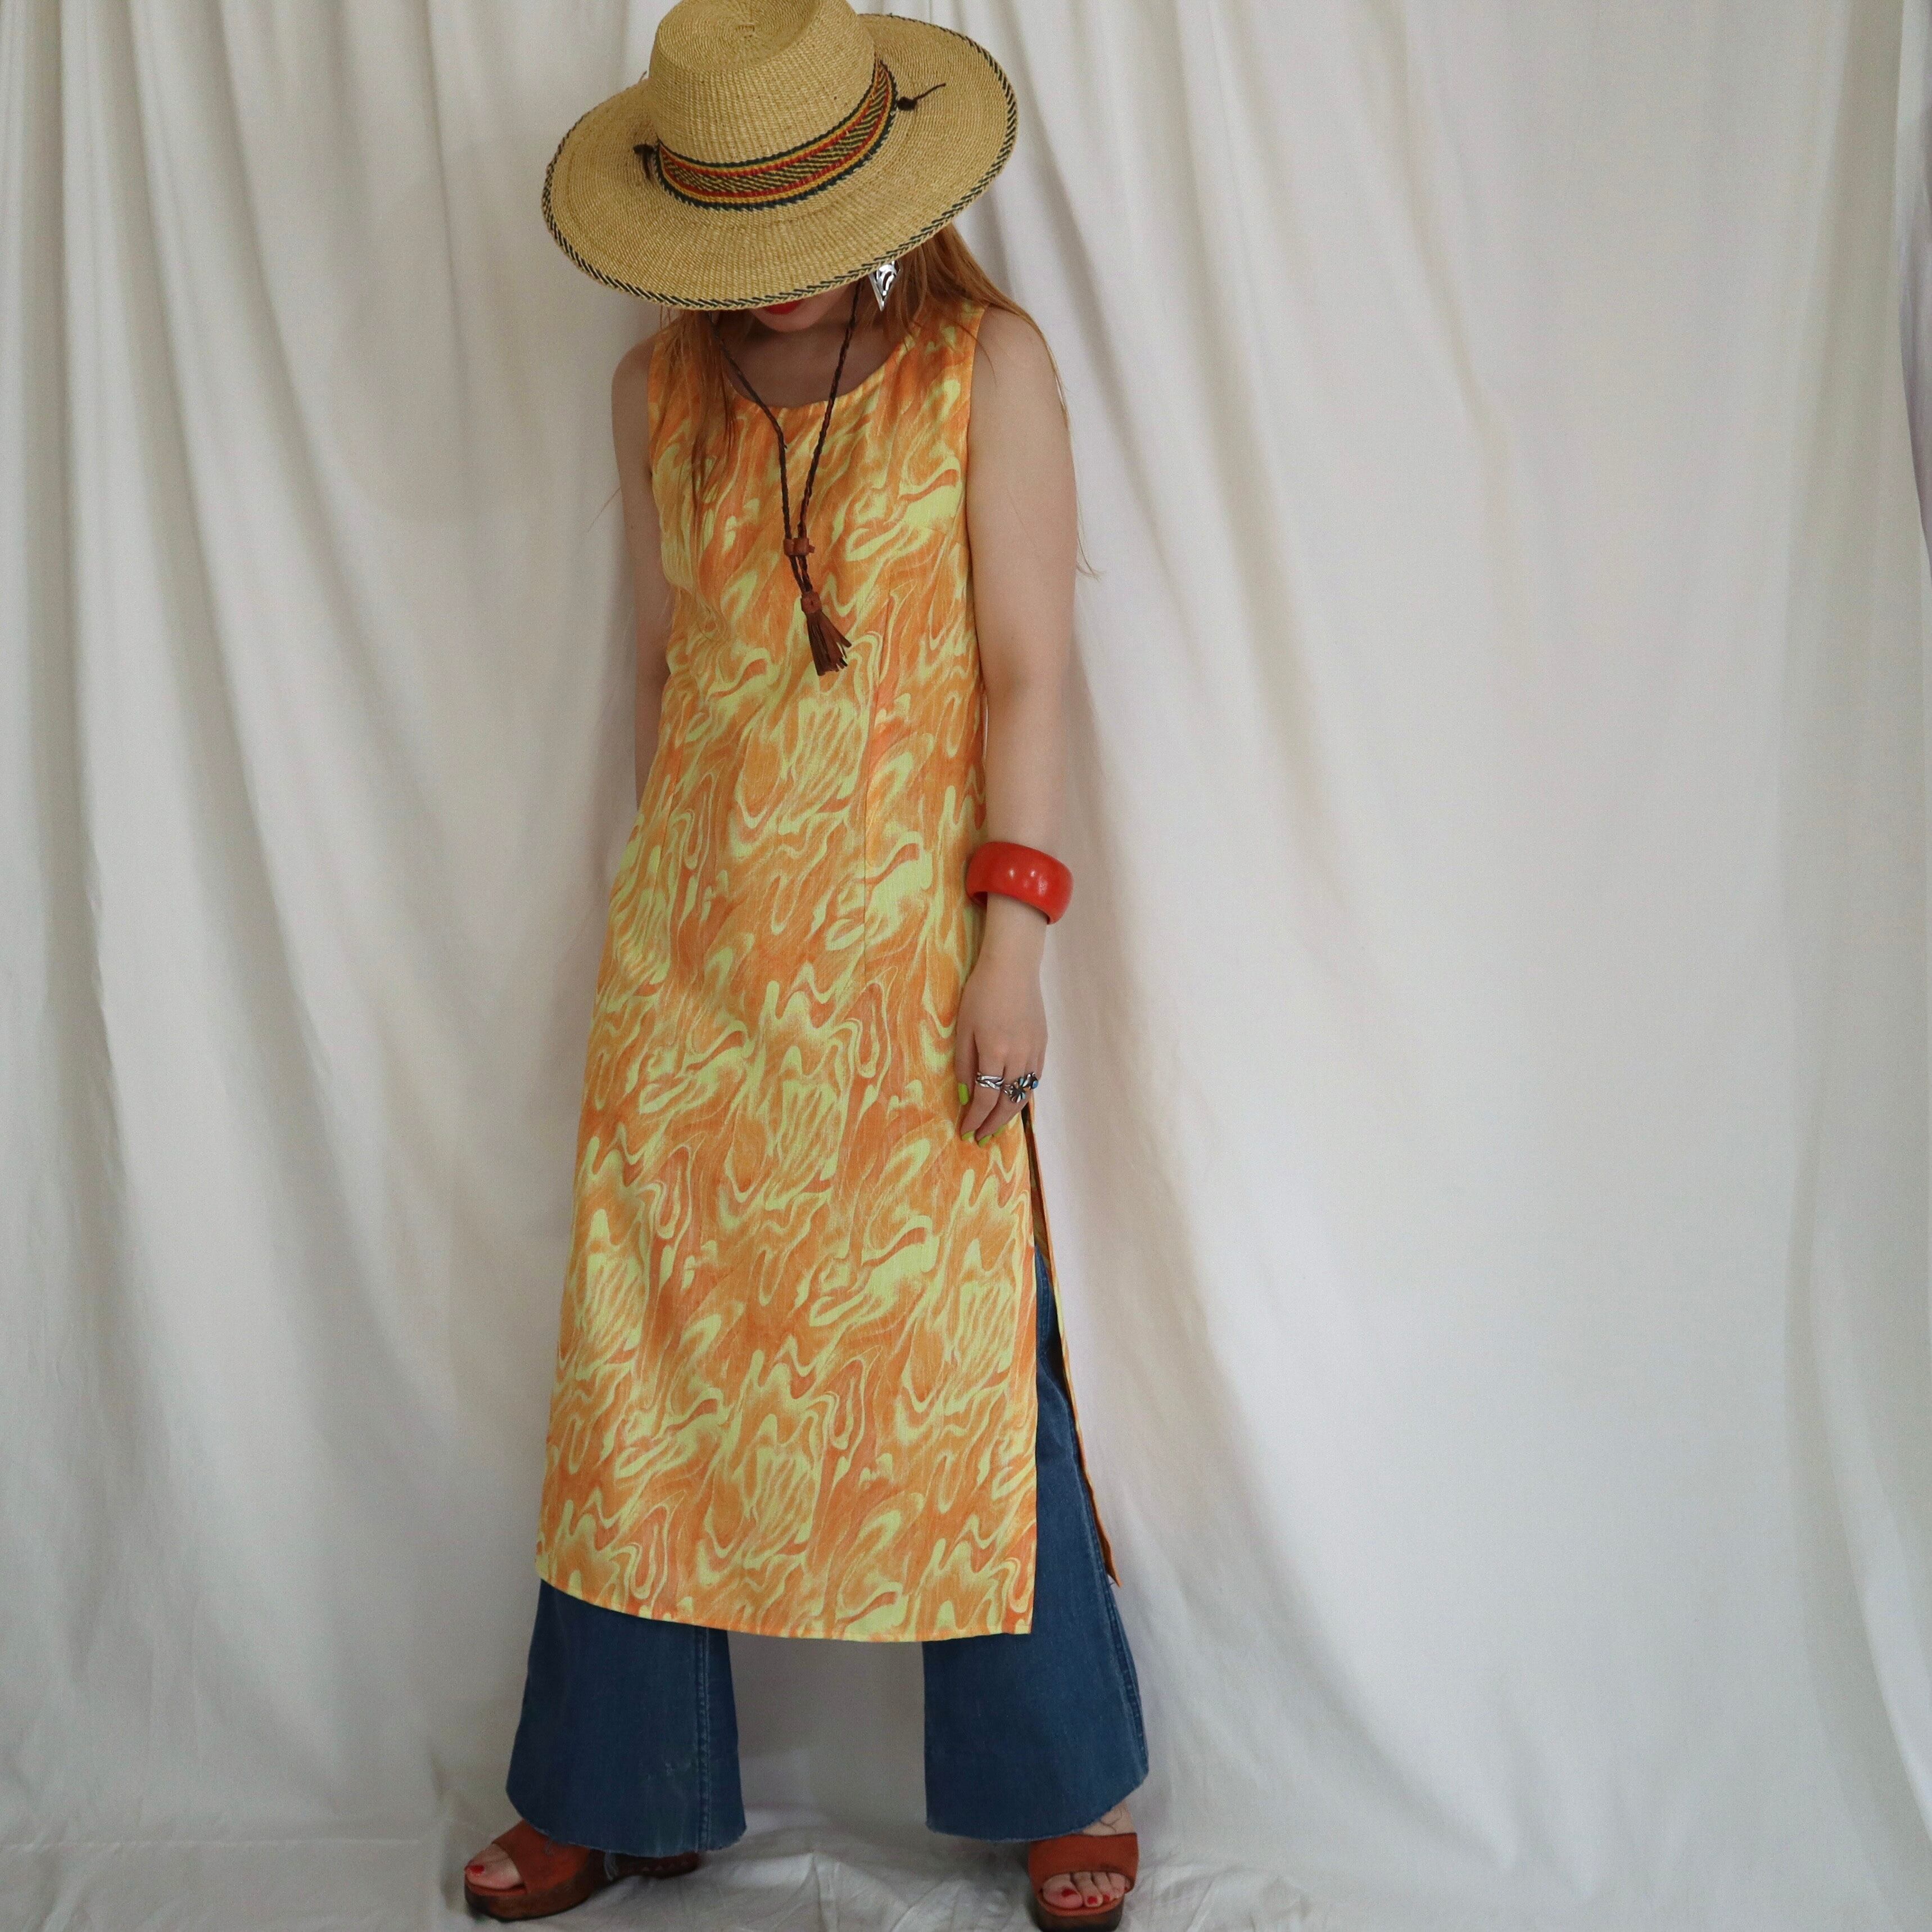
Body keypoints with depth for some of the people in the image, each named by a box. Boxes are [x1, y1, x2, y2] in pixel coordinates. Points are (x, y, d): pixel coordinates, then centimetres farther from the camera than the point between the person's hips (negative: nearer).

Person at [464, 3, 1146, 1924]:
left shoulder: (987, 370, -2)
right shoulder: (657, 391, 10)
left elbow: (1024, 670, -5)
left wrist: (1011, 938, -12)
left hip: (903, 940, -3)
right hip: (694, 947, 4)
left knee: (956, 1354, 0)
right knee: (649, 1349, 6)